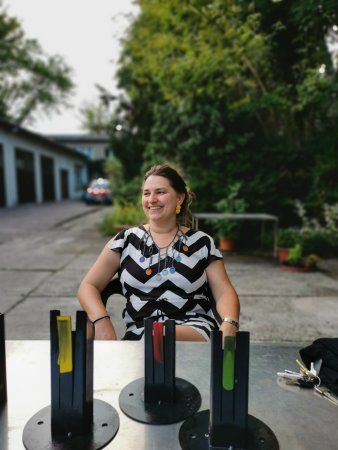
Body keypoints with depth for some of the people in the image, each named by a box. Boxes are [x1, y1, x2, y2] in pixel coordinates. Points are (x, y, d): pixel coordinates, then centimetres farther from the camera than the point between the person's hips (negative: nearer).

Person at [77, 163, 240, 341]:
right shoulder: (126, 240, 7)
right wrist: (102, 321, -14)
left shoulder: (202, 242, 7)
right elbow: (88, 286, 6)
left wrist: (229, 325, -20)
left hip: (196, 329, -1)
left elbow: (224, 292, 2)